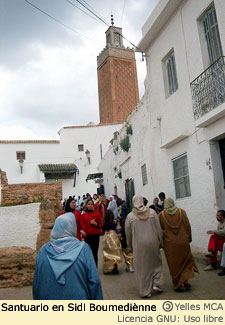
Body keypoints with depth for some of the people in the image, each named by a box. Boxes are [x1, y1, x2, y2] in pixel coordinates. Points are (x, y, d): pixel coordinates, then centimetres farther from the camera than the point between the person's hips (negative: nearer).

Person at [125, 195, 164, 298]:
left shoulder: (130, 216, -7)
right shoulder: (152, 212, -5)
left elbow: (128, 234, 2)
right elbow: (159, 229, -1)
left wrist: (130, 246, 17)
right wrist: (160, 242, 11)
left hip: (139, 245, -1)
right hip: (153, 243, 1)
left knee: (142, 268, 10)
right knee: (156, 263, 21)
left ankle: (145, 291, 16)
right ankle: (156, 284, 13)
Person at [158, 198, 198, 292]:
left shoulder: (161, 215, -4)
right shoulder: (181, 212, -1)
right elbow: (188, 226, 0)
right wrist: (189, 238, 11)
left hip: (170, 244, -1)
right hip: (183, 242, 1)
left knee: (174, 264, 9)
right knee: (186, 260, 18)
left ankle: (178, 285, 15)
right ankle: (185, 280, 5)